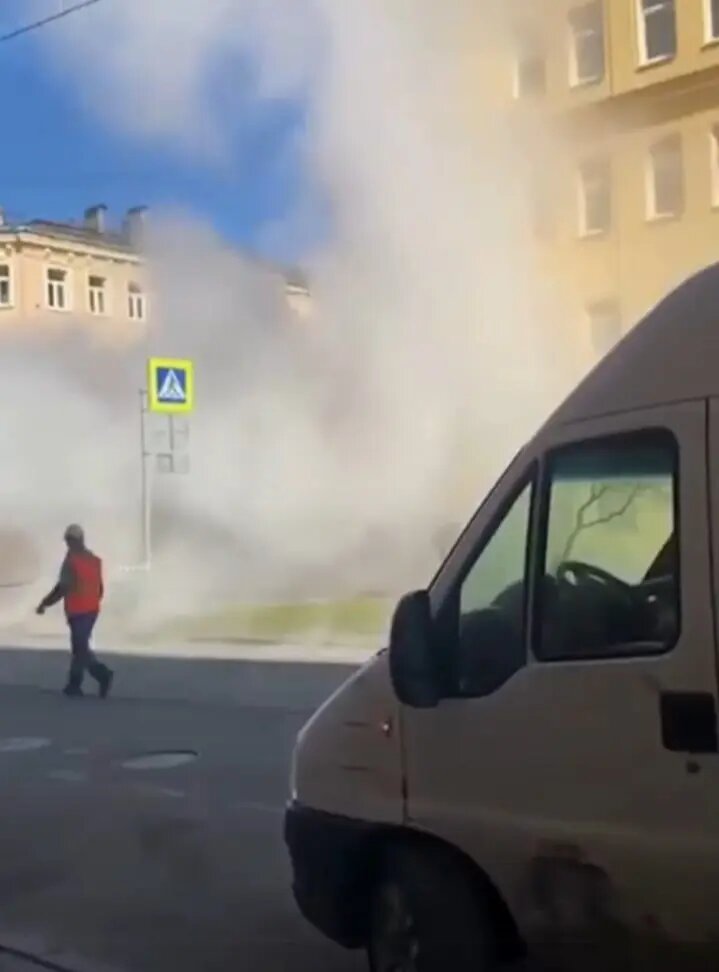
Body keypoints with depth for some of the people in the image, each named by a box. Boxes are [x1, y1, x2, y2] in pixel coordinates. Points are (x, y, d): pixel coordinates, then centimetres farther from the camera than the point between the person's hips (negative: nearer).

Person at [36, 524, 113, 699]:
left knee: (81, 648, -2)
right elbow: (100, 587, 11)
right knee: (79, 646, 15)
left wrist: (45, 603, -5)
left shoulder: (71, 561, -15)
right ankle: (74, 686, 19)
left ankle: (103, 674, -16)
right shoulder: (94, 559, 6)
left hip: (77, 611, -7)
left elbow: (62, 588, -17)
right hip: (92, 610, 8)